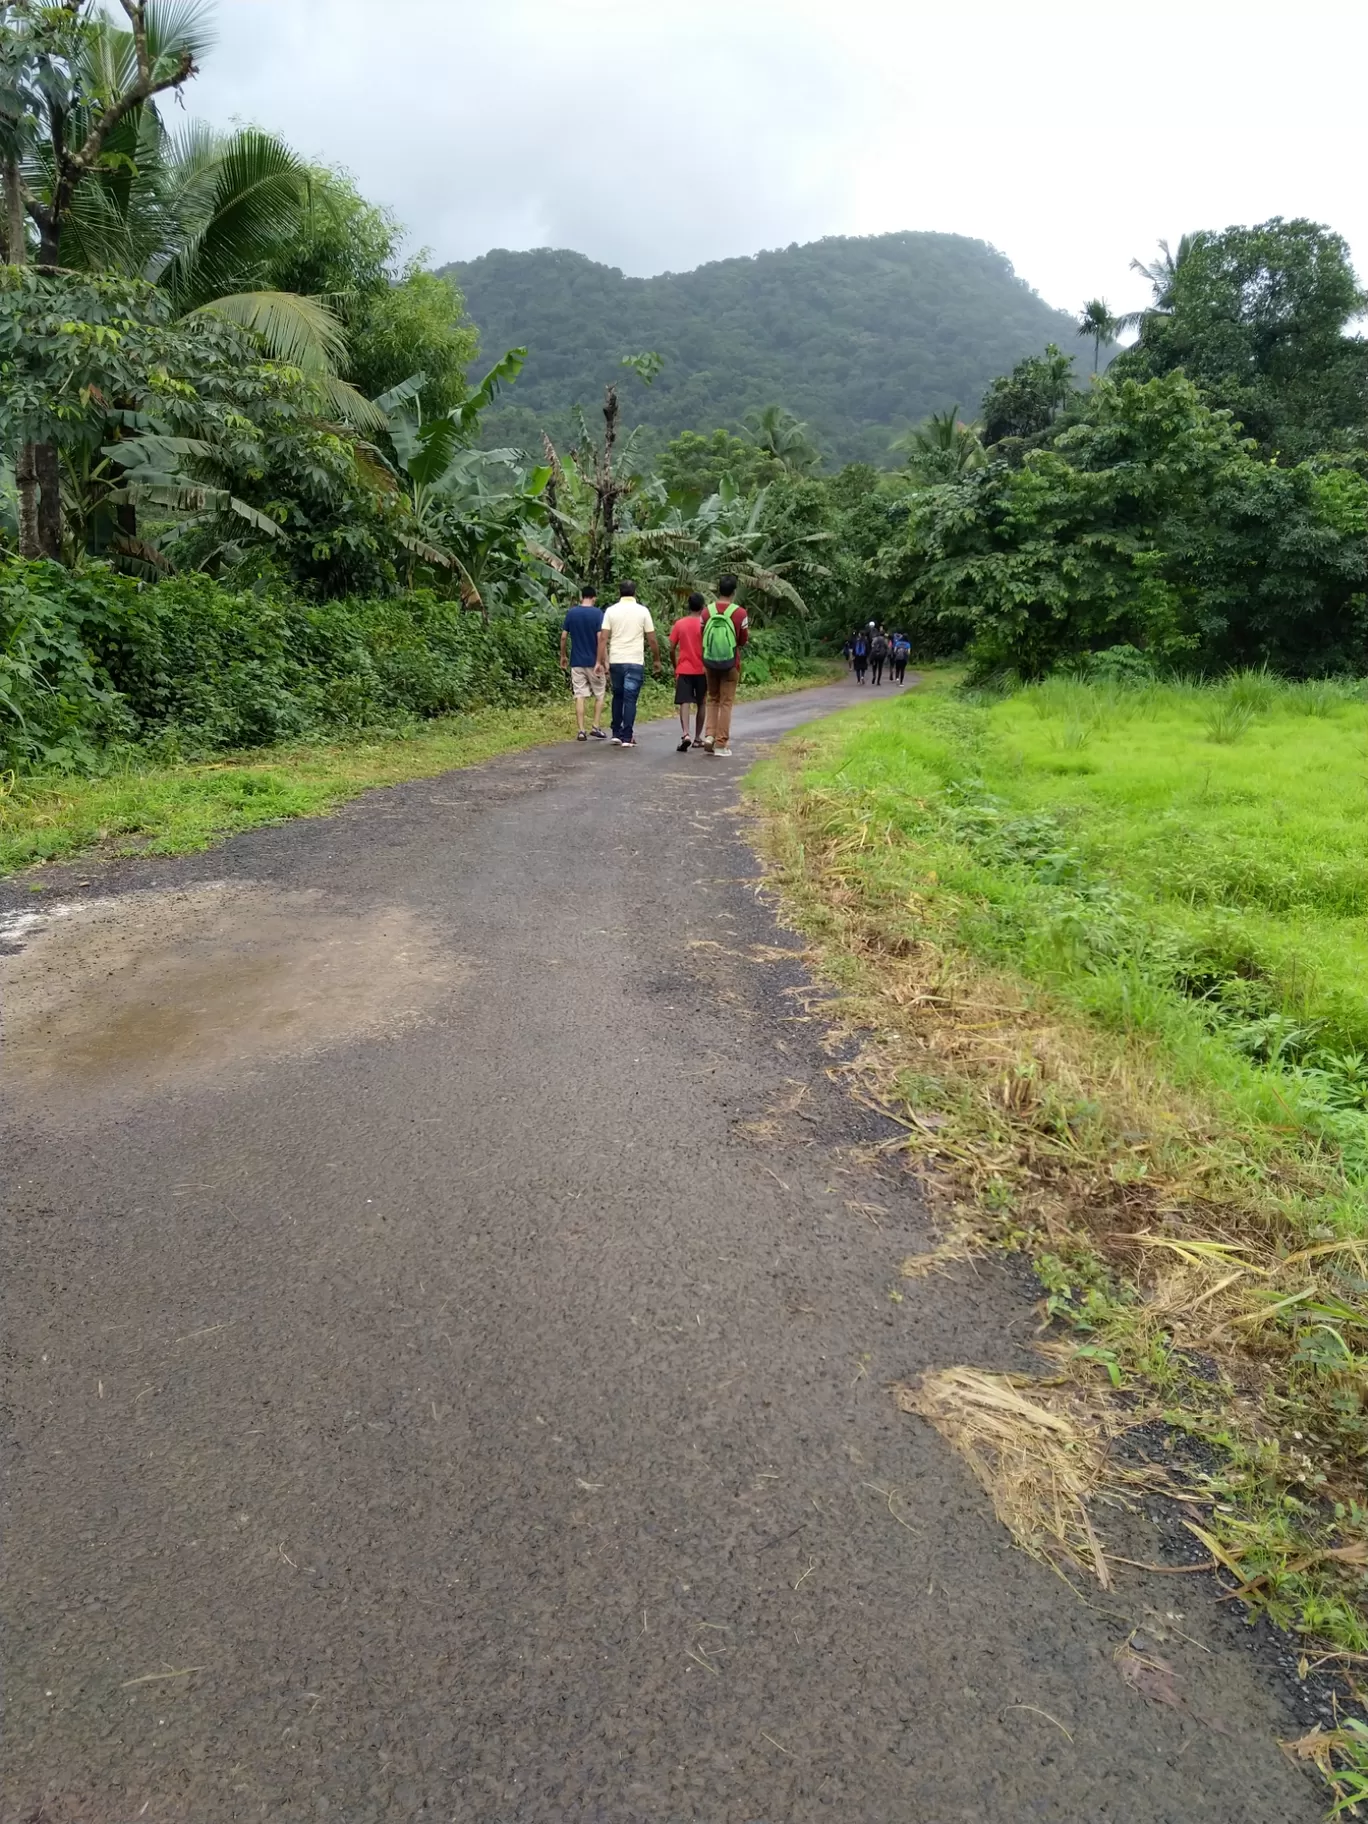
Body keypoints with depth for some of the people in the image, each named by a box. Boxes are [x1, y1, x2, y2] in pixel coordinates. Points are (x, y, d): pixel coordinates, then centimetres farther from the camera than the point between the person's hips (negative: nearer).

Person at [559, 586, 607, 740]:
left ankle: (581, 731, -2)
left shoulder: (571, 613, 2)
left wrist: (563, 656, 14)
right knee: (599, 695, 14)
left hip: (576, 662, 2)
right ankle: (596, 727, 9)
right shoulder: (598, 613, -7)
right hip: (594, 662, -2)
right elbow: (600, 638, -13)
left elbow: (563, 637, 2)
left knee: (580, 696, 3)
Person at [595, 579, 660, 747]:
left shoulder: (611, 611, 2)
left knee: (618, 697, 16)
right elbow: (652, 640, -1)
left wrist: (601, 661, -3)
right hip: (635, 662, -2)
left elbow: (603, 638, -4)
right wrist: (656, 660, 10)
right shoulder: (643, 611, -1)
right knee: (630, 699, -1)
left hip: (615, 661, 2)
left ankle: (616, 734, 17)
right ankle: (627, 737, -5)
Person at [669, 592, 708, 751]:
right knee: (701, 704, 13)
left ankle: (685, 734, -27)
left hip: (683, 669, 0)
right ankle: (697, 738, 17)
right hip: (701, 670, 0)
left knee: (684, 703, -7)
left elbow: (672, 648, 3)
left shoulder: (679, 624, 2)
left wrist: (675, 667, 15)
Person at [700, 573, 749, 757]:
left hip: (710, 661, 3)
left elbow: (703, 637, 6)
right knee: (726, 703, 3)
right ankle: (721, 745, 3)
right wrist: (747, 630, 18)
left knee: (712, 700, 18)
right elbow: (743, 640, -2)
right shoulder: (740, 613, -10)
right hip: (730, 663, -3)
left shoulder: (707, 612, -2)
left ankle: (709, 735, 2)